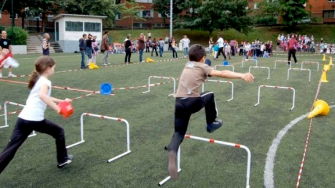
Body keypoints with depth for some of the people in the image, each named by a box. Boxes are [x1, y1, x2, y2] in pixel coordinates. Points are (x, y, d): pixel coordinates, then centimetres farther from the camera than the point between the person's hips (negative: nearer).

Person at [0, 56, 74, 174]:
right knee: (59, 132, 16)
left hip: (23, 118, 7)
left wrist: (62, 101, 40)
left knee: (11, 148, 4)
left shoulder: (38, 80, 22)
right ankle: (62, 159, 28)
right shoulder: (45, 82, -5)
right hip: (35, 119, -7)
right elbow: (42, 96, -28)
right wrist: (57, 109, -29)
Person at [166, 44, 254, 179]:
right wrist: (241, 75, -18)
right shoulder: (202, 67, 6)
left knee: (179, 133, 9)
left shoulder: (187, 66, 23)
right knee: (210, 95, 27)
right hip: (193, 102, -4)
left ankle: (172, 151, -21)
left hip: (179, 102, 5)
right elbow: (222, 74, -10)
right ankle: (212, 124, 37)